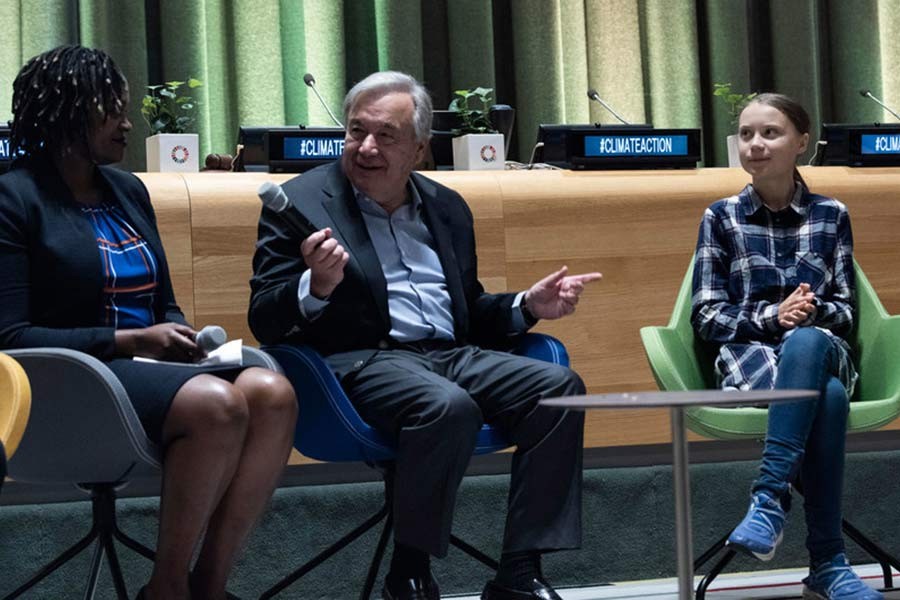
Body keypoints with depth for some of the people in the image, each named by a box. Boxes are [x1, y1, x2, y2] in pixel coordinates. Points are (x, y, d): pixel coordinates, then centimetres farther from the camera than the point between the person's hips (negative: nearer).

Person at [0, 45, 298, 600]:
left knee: (272, 393, -24)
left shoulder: (127, 189, 19)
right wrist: (130, 340, -14)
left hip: (151, 365, 7)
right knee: (217, 402, -34)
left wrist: (181, 336, 1)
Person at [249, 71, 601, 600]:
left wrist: (527, 307, 7)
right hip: (360, 363, -6)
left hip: (452, 355, 6)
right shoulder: (302, 203, 1)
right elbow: (265, 322, -6)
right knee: (448, 406, -35)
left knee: (559, 387, -17)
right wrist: (316, 287, -26)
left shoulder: (446, 208, 19)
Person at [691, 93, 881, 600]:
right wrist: (771, 317, -12)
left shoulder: (831, 216, 15)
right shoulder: (722, 218, 12)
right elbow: (707, 316, 6)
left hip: (823, 350, 1)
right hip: (749, 357, -1)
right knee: (826, 396, -40)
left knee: (805, 342, -42)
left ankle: (770, 498, -45)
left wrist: (812, 311, -13)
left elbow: (846, 311, 11)